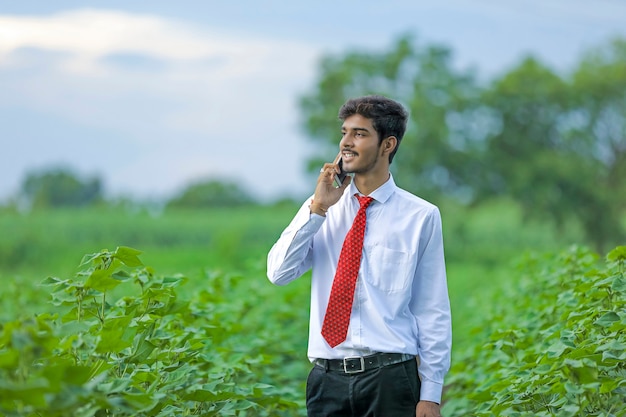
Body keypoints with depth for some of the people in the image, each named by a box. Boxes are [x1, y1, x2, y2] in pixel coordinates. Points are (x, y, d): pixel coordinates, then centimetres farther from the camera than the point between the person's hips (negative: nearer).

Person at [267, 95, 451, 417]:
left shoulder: (421, 216, -1)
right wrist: (316, 209, -8)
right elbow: (279, 274, -1)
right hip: (328, 378, 3)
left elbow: (433, 312, -1)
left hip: (390, 378, -3)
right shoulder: (323, 210, 9)